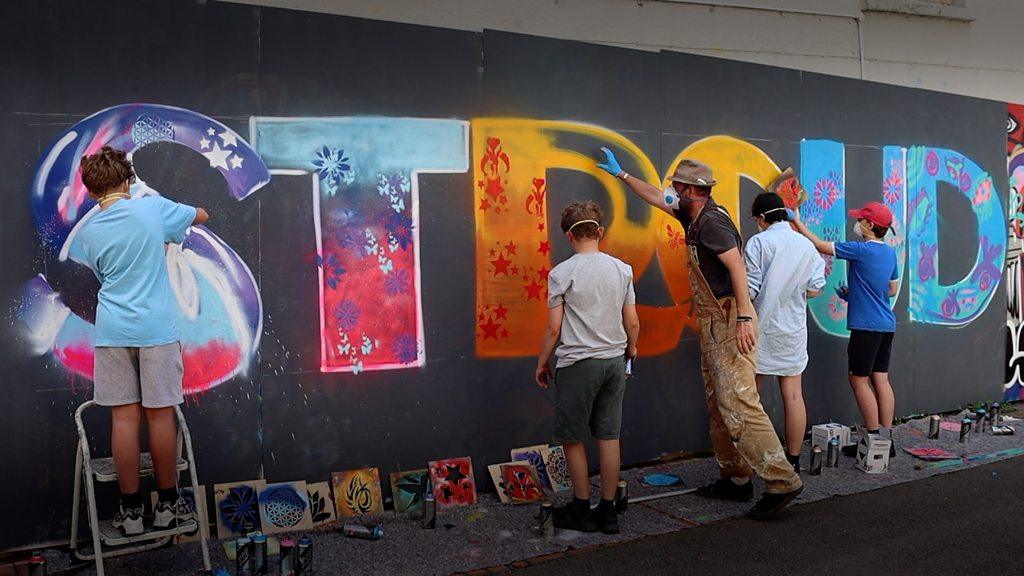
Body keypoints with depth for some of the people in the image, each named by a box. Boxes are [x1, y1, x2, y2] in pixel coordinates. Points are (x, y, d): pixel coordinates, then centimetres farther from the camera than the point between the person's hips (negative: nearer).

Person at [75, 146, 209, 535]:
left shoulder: (88, 232, 6)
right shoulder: (152, 208, -4)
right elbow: (201, 216, 12)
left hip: (113, 332, 2)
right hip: (156, 329, -2)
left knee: (125, 417, 5)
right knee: (160, 415, 5)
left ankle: (131, 510, 13)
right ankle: (167, 503, 18)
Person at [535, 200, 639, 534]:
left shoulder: (561, 274, -9)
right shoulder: (622, 270, 3)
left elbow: (554, 327, -9)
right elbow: (632, 323, 5)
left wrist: (542, 363, 4)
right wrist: (631, 350, 23)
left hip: (577, 364, -4)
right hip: (615, 361, 5)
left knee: (572, 438, 10)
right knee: (609, 436, 10)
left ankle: (582, 510, 18)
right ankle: (608, 511, 17)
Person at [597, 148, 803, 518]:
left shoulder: (712, 221, -14)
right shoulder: (695, 217, 14)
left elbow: (738, 268, -22)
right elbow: (656, 198, 29)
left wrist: (744, 318, -28)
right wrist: (620, 173, 36)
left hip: (729, 322, -10)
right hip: (713, 323, 10)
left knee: (738, 404, -15)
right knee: (718, 404, 11)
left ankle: (781, 481, -11)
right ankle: (736, 478, 18)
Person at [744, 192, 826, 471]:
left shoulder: (758, 243, -10)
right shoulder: (806, 245, 3)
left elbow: (749, 290, -14)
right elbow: (815, 289, 4)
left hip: (760, 328, -3)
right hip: (793, 330, 3)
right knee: (793, 395, 7)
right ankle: (793, 460, 13)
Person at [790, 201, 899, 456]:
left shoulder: (861, 250, -15)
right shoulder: (890, 252, 10)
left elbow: (821, 246, -9)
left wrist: (797, 222, 1)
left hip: (867, 325, -8)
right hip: (886, 325, 8)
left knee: (859, 380, 1)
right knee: (881, 379, 10)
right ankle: (886, 439, 14)